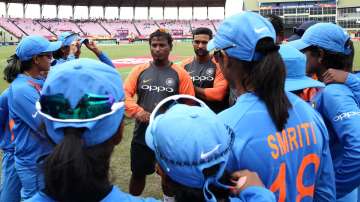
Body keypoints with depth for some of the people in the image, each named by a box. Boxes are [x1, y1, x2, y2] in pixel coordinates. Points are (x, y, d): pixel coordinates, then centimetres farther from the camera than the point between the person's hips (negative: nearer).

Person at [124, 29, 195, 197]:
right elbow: (124, 94, -2)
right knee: (138, 173, 18)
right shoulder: (139, 71, 2)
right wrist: (137, 112, -16)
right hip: (142, 135, 2)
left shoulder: (180, 74, -4)